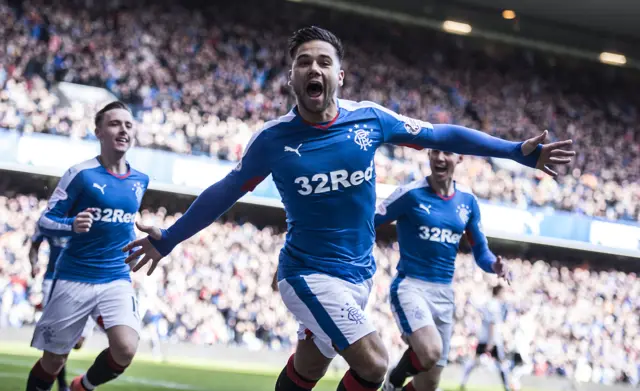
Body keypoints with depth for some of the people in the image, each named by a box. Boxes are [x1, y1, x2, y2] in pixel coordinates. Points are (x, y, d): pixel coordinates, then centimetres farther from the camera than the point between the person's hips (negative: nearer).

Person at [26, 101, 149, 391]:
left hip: (117, 280, 3)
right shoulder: (81, 174, -9)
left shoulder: (140, 180, 7)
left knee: (125, 350, -18)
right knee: (53, 360, 5)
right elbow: (45, 221, -9)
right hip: (74, 278, -3)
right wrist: (72, 225, -27)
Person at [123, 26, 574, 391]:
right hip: (310, 273, -4)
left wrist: (517, 151, 2)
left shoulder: (369, 118, -5)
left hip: (359, 272, 4)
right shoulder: (273, 139, -11)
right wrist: (169, 239, 5)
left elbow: (441, 134, 3)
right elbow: (224, 193, 2)